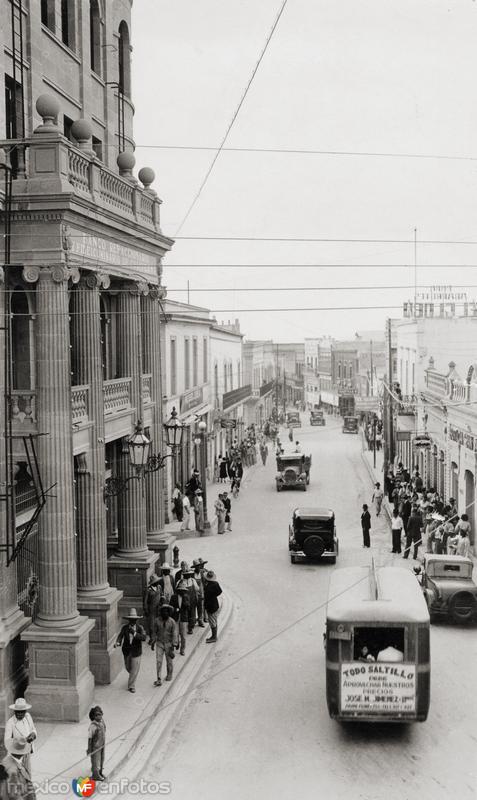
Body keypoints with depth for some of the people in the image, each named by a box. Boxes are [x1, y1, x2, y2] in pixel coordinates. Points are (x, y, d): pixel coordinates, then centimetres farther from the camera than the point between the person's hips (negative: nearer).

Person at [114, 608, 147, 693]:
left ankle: (131, 686, 16)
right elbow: (120, 636, -16)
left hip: (136, 651, -2)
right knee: (128, 667, 18)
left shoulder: (140, 628, -14)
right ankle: (133, 678, 51)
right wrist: (117, 643, -37)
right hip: (127, 651, 2)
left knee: (134, 669, 0)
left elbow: (144, 638, -27)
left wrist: (134, 633, -38)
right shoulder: (124, 627, -8)